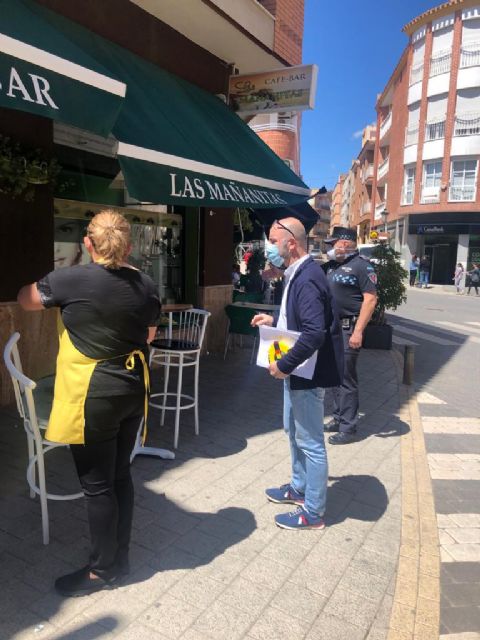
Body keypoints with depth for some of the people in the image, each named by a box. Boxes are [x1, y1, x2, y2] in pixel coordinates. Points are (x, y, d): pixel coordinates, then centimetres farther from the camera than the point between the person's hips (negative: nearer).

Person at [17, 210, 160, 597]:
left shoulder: (73, 279, -15)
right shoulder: (146, 285, -1)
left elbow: (26, 300, 4)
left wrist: (54, 286, 22)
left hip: (94, 395, -6)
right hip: (133, 389, 6)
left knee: (97, 484, 9)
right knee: (120, 475, 18)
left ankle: (103, 569, 26)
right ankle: (120, 556, 35)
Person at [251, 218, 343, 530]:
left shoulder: (307, 279, -24)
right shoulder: (298, 273, 9)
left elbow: (314, 333, -32)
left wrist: (284, 365, -24)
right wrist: (274, 320, 10)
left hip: (308, 374, -11)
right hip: (297, 370, 11)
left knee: (310, 442, 4)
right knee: (294, 431, 24)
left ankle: (313, 512, 21)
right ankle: (299, 487, 44)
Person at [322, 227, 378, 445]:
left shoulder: (361, 266, -9)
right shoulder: (330, 266, 14)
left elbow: (370, 299, -15)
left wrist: (358, 331, -21)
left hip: (347, 329, -8)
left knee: (346, 379, -3)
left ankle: (348, 427, 7)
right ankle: (338, 418, 29)